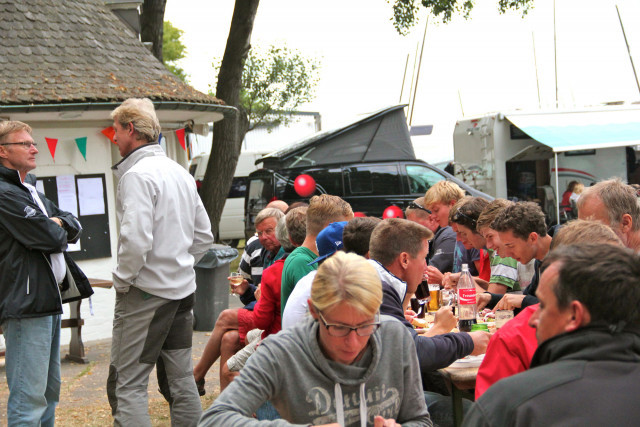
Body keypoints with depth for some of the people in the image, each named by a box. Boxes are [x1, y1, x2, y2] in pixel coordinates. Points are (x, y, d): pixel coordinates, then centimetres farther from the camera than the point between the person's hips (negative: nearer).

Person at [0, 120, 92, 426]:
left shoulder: (30, 191, 20)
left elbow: (75, 228, 18)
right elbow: (49, 238, -18)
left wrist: (59, 223, -4)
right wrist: (58, 230, 4)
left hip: (48, 299, 11)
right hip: (26, 304, -11)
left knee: (49, 391, 17)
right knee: (29, 398, -9)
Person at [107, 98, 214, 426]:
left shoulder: (137, 175, -14)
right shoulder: (180, 172, 13)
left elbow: (136, 240, -23)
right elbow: (204, 236, 18)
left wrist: (122, 281, -10)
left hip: (146, 292, -8)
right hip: (182, 289, 9)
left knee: (127, 385, -4)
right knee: (180, 380, 14)